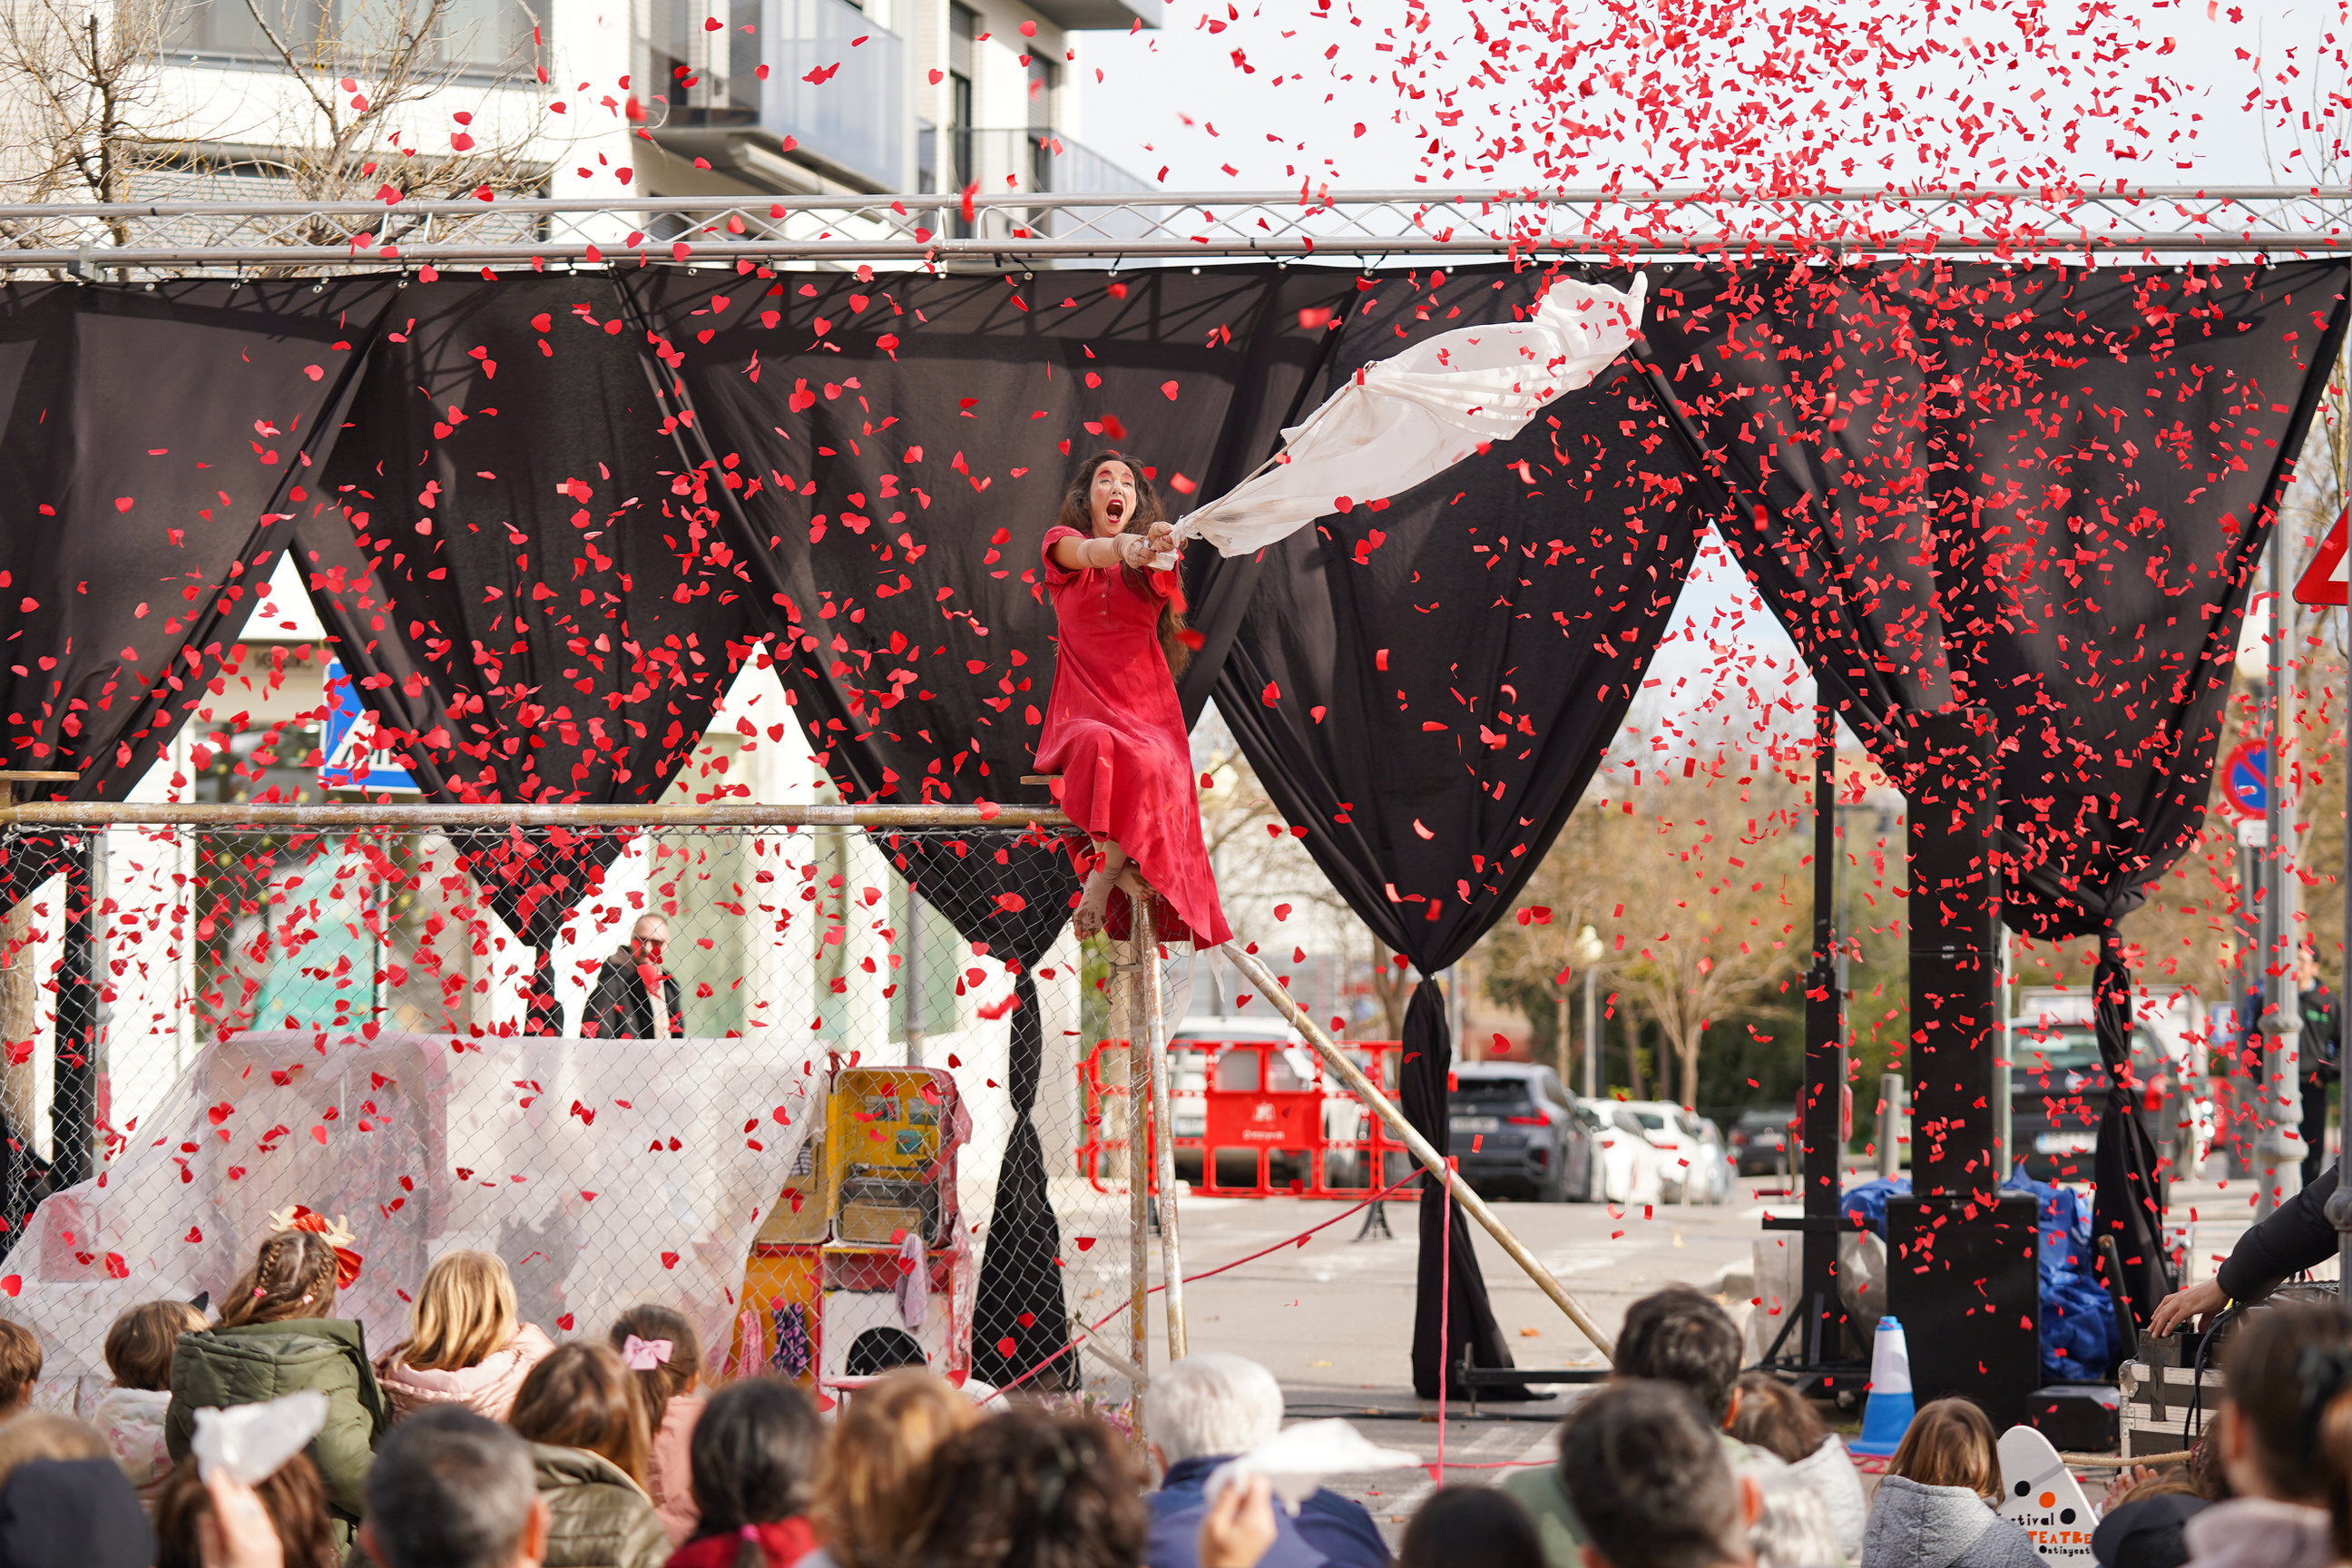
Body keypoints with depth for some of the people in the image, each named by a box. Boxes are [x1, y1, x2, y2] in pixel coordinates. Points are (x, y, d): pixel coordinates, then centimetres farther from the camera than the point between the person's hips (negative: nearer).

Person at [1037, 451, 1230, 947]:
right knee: (1099, 747, -37)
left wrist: (1160, 548, -42)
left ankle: (1101, 881, -23)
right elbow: (1086, 553, -17)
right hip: (1084, 710, -1)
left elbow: (1162, 575, -16)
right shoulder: (1063, 543, 8)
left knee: (1149, 765, -33)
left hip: (1146, 710, 1)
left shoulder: (1149, 563, 10)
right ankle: (1123, 869, -27)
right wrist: (1122, 546, -43)